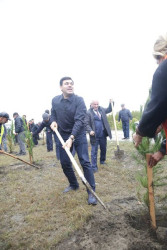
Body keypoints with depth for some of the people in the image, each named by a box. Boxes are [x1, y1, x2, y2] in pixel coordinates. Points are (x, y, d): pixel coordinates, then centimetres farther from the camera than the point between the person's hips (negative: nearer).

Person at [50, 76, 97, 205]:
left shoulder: (79, 100, -17)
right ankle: (74, 184, 33)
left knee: (85, 162, -11)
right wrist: (54, 121, -7)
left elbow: (79, 120, -27)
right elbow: (53, 113, 16)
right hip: (63, 135, 5)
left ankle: (91, 192, -2)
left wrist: (71, 138, -37)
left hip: (78, 134, -4)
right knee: (64, 163, 10)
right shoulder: (55, 100, -3)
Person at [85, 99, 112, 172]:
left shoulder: (101, 109, 9)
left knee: (103, 149, 20)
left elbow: (109, 110, 24)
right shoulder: (89, 113, -11)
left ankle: (102, 161, 43)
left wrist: (111, 103, 9)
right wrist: (90, 131, -26)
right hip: (95, 136, -6)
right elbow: (86, 124, -12)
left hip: (103, 134, 6)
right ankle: (94, 166, 9)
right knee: (94, 151, 0)